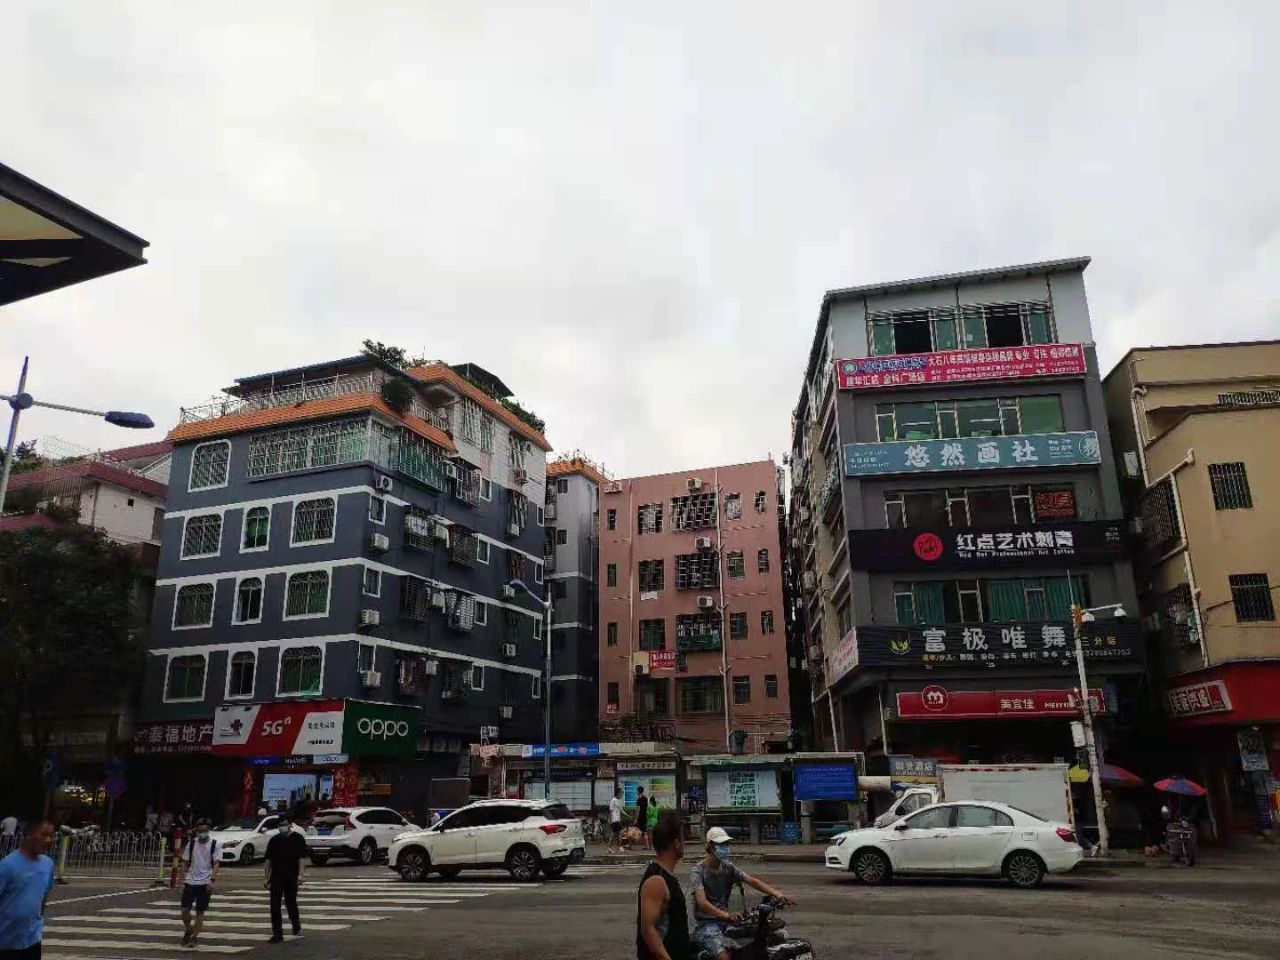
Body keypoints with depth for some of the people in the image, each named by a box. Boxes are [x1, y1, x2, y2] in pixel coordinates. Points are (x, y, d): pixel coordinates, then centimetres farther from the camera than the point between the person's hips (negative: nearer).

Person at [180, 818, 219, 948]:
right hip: (190, 881, 2)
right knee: (185, 909, -2)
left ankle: (194, 937, 14)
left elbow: (216, 864, -5)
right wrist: (183, 879, 4)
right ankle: (188, 930, 25)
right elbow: (186, 863, 10)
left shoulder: (214, 844, -4)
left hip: (205, 883, -2)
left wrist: (212, 880, -15)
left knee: (200, 911, 2)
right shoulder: (191, 843, 3)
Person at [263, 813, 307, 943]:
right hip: (276, 877, 3)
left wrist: (301, 874, -14)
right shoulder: (274, 840, 9)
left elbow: (301, 858, -4)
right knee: (275, 906, -2)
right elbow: (269, 860, 11)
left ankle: (297, 926, 32)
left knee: (291, 903, 8)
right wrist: (267, 878, 6)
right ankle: (277, 934, 5)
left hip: (291, 877, -3)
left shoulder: (297, 838, -1)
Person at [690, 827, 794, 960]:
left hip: (724, 921, 7)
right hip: (706, 924, -7)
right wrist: (726, 915, -43)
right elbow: (702, 902, -27)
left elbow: (751, 881, -4)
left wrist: (775, 893, -21)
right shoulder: (698, 870, -14)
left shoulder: (728, 868, 7)